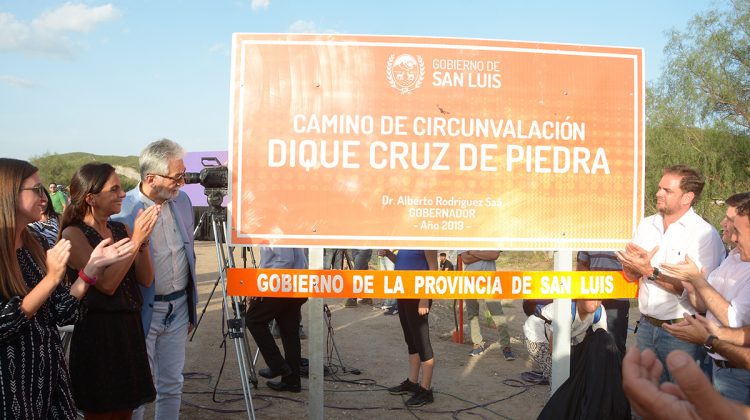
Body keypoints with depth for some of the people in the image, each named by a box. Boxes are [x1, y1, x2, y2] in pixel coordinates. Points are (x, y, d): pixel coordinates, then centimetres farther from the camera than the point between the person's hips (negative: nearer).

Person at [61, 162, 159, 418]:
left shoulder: (121, 229, 6)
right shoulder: (73, 234, -11)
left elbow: (146, 279, 1)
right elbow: (106, 284, -20)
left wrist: (143, 239, -13)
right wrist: (135, 240, -21)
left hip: (130, 327, 6)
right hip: (97, 332, -6)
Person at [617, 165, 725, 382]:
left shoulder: (705, 234, -13)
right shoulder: (646, 225, 5)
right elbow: (630, 276, 8)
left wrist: (651, 272, -21)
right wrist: (633, 264, -14)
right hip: (646, 327, 5)